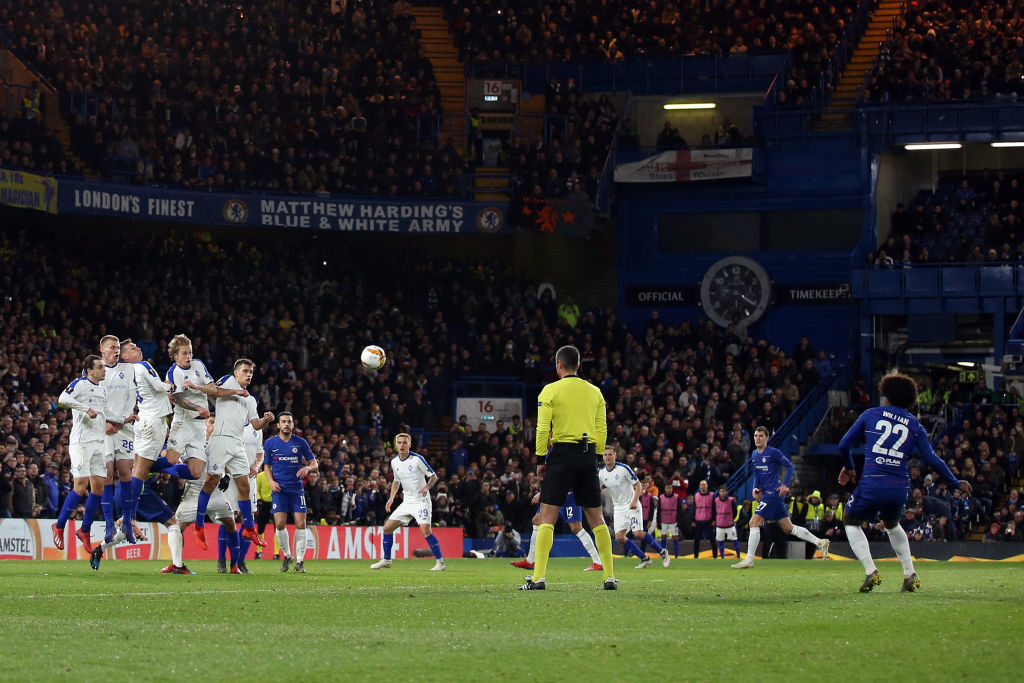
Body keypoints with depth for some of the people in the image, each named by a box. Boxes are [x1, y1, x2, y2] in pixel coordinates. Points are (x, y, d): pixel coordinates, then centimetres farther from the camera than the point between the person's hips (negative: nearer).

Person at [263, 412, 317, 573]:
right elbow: (267, 466, 14)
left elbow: (315, 464, 8)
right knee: (280, 524, -9)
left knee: (300, 524, -8)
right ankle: (286, 556, 13)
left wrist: (307, 468, -15)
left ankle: (300, 561, 0)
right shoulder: (270, 443, 5)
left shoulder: (300, 442, 4)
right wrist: (271, 481, -4)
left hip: (297, 488, 0)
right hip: (279, 488, 0)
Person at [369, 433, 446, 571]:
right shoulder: (394, 462, 6)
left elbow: (434, 476, -7)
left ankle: (440, 562, -13)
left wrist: (427, 487, -26)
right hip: (407, 501, 7)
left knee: (425, 529, -22)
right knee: (387, 527, 4)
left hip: (421, 501, -7)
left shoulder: (417, 459, -13)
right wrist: (391, 498, 12)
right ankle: (386, 560, 18)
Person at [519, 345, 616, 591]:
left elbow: (543, 429, -6)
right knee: (596, 517, 10)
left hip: (562, 453, -4)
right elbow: (602, 431, 10)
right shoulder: (594, 392, 10)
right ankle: (610, 577, 8)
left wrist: (541, 459, 1)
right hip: (588, 455, 4)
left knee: (547, 516, -4)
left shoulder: (550, 390, -2)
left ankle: (539, 577, -13)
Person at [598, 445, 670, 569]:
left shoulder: (623, 468, -12)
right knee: (619, 537, -8)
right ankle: (644, 559, 2)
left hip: (632, 505, -5)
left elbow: (638, 485, -8)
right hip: (618, 508, 5)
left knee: (638, 533, -20)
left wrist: (635, 501, -20)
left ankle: (662, 552, -1)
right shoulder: (601, 473, 2)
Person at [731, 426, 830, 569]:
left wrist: (785, 485, -16)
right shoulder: (754, 454, 15)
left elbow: (789, 466, -7)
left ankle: (749, 559, -11)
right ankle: (820, 542, 15)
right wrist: (756, 488, 6)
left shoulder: (773, 452, -9)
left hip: (774, 492, -9)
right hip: (767, 493, 9)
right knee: (788, 528, 10)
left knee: (754, 522, -13)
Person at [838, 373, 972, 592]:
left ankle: (870, 571, 1)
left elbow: (844, 445, 8)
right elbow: (932, 459, 7)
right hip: (900, 488, 3)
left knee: (851, 521, 21)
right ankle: (910, 574, 22)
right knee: (892, 524, 33)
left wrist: (848, 467, 27)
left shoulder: (871, 414, 8)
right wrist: (956, 483, 17)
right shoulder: (914, 425, 11)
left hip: (872, 484, -3)